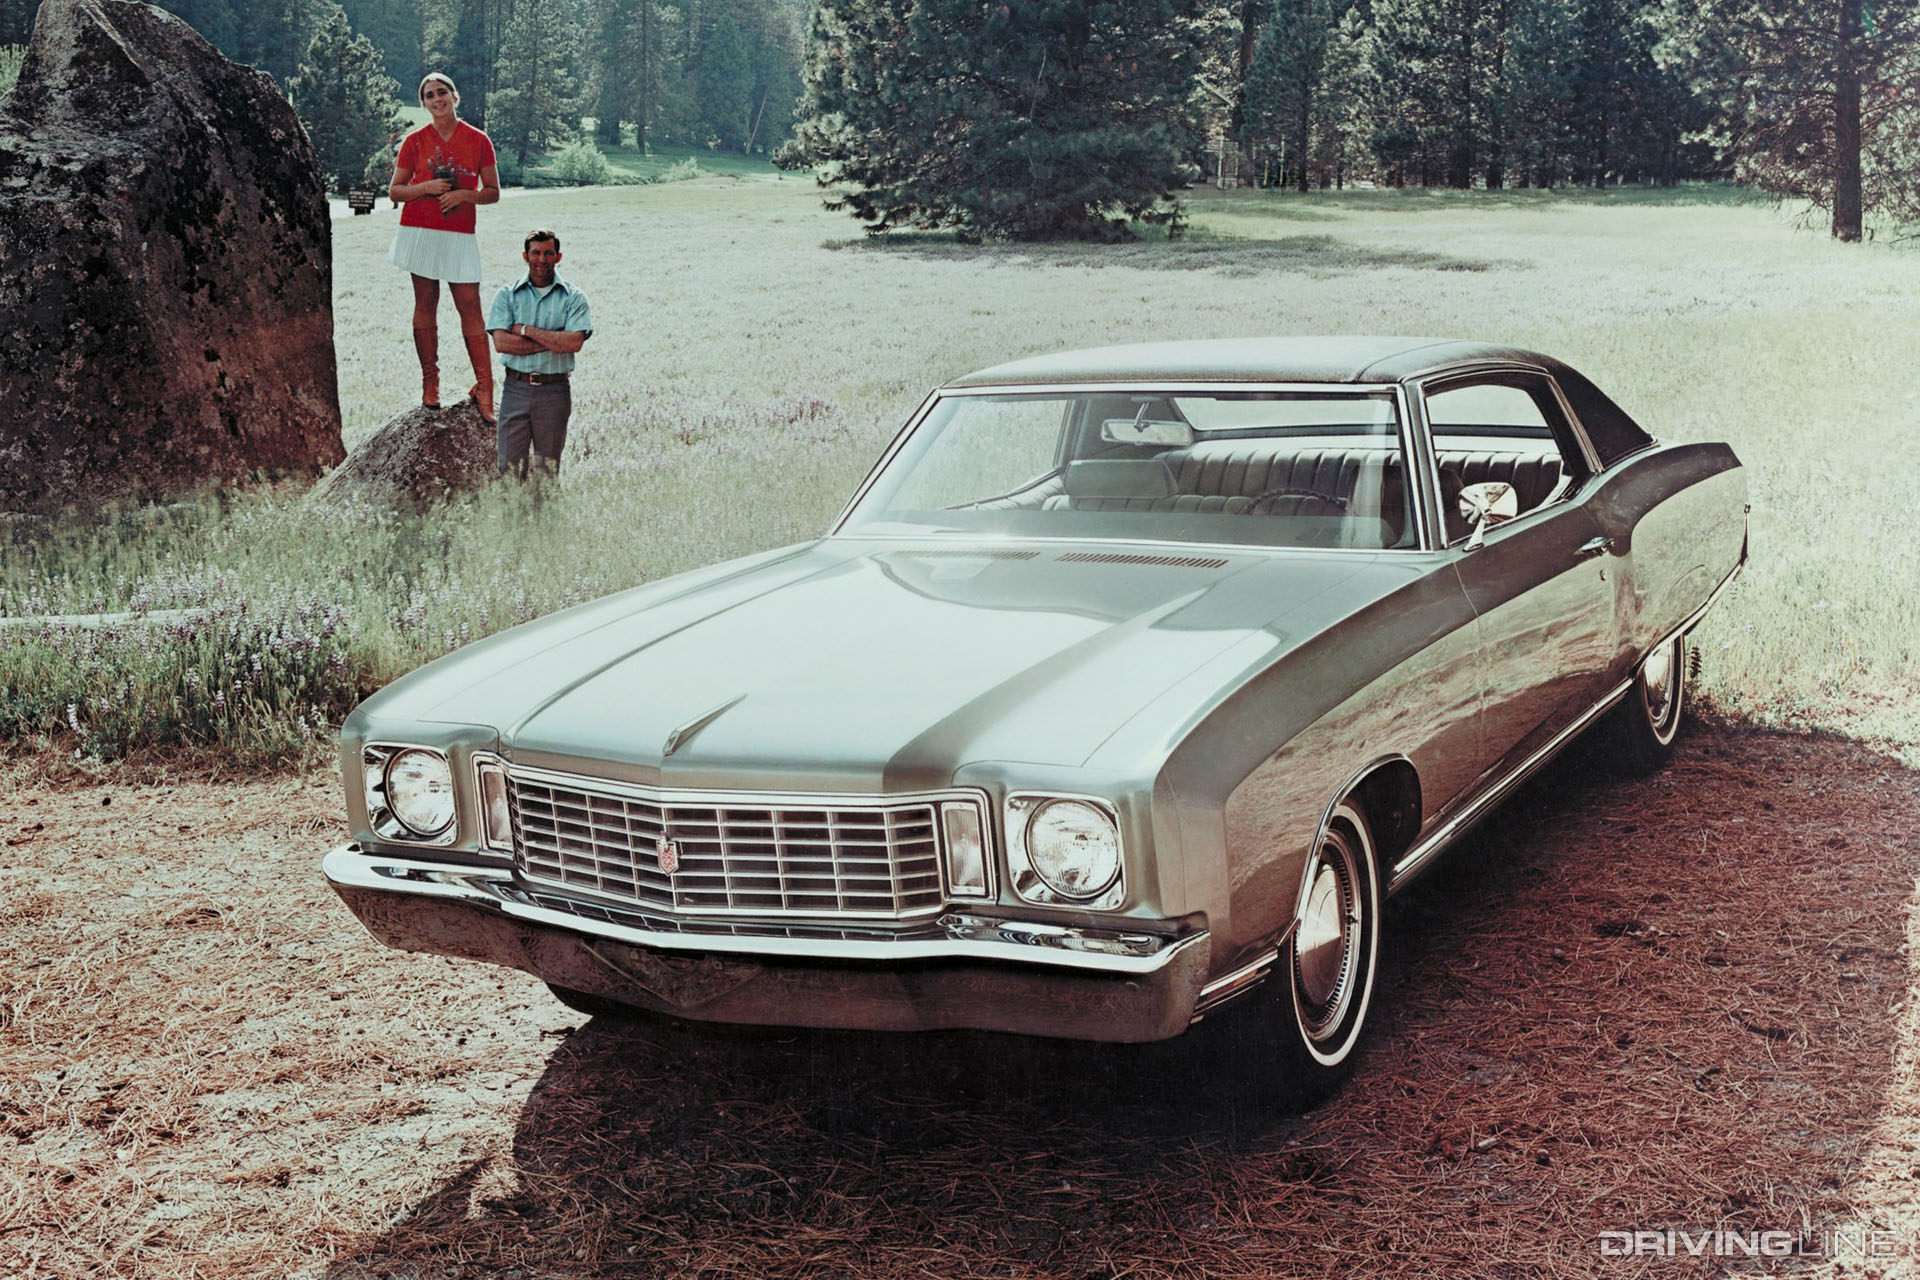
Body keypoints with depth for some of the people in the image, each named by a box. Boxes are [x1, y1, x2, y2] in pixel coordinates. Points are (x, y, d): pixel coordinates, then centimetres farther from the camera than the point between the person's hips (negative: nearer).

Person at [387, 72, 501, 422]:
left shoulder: (478, 140, 3)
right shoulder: (415, 141, 4)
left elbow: (493, 192, 7)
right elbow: (394, 191, 6)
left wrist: (465, 195, -12)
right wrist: (426, 187, -11)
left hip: (459, 235, -1)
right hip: (420, 231, 1)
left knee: (470, 305, -6)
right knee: (425, 303, 3)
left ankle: (484, 389, -4)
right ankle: (430, 382, 10)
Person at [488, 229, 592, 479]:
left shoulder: (573, 298, 5)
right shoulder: (507, 295, 7)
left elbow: (574, 343, -10)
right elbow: (501, 343, -7)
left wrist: (526, 330, -8)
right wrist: (553, 341, -10)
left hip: (555, 391, 0)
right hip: (516, 388, 0)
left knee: (548, 468, 6)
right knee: (510, 468, -4)